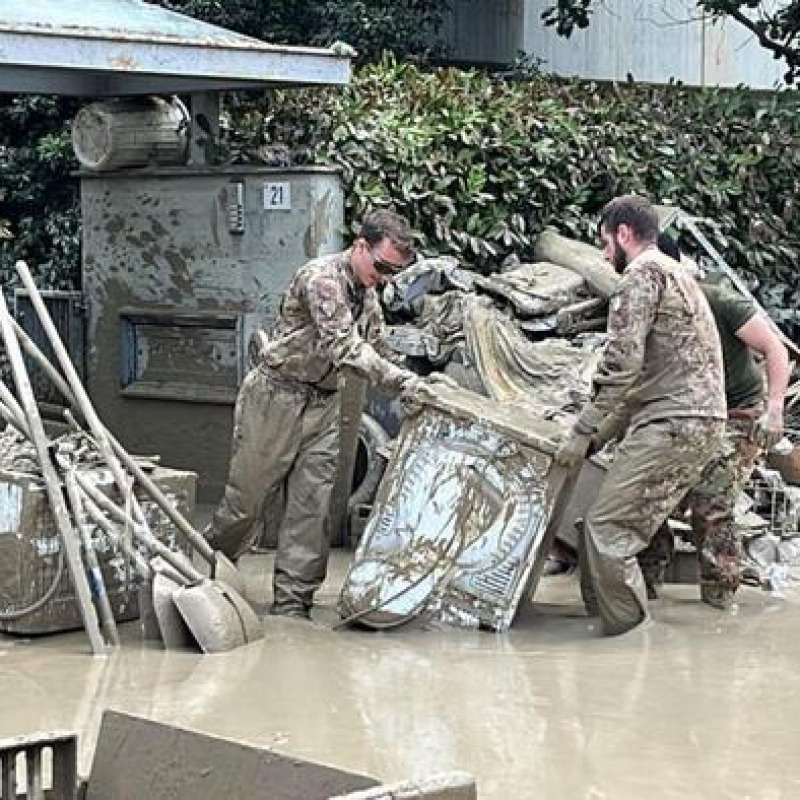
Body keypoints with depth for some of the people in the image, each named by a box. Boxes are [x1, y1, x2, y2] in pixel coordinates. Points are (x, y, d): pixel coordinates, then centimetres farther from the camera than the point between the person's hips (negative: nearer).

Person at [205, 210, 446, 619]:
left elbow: (377, 350, 15)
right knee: (246, 496, 4)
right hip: (276, 397, -7)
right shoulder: (320, 277, -20)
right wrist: (401, 381, -35)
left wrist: (416, 384, 1)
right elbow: (344, 346, -29)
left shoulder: (367, 294, 7)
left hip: (323, 405, 7)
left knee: (311, 504, -1)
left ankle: (292, 600, 4)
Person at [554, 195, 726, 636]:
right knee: (628, 526, 14)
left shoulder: (642, 274, -7)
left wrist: (583, 432, -11)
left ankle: (631, 635, -8)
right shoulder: (677, 274, 25)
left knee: (607, 527, -10)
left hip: (671, 424, -10)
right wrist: (601, 430, 24)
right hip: (701, 421, 10)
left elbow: (622, 363, -16)